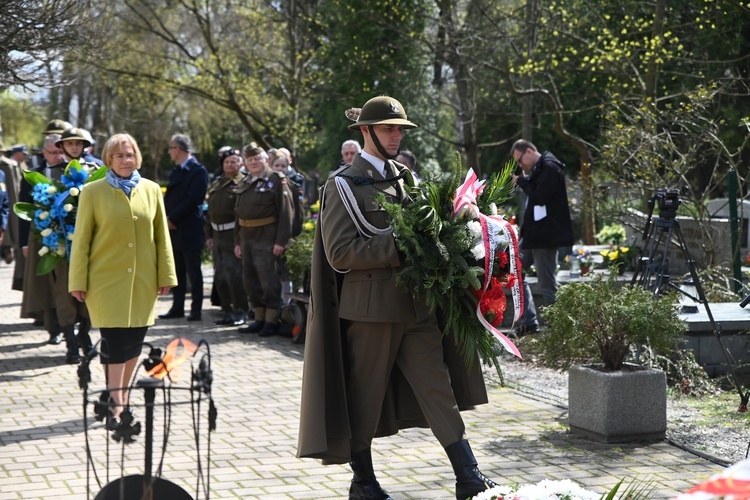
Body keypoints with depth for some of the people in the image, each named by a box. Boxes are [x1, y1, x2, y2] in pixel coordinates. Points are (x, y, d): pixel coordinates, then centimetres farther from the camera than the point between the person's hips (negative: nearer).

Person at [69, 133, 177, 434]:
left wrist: (166, 274, 5)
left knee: (134, 340, 8)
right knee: (113, 341, -7)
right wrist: (78, 281, -4)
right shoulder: (93, 192, -2)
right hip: (106, 279, -3)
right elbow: (81, 239, -1)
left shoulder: (151, 190, 6)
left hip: (142, 281, 3)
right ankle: (116, 407, -2)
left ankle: (122, 398, 23)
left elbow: (162, 236, 9)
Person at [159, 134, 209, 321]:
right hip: (174, 229, 8)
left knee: (193, 271, -2)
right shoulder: (177, 170, 17)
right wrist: (167, 219, 1)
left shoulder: (198, 171, -10)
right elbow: (169, 196, 17)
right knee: (177, 271, 10)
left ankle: (196, 309, 2)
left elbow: (192, 200, -17)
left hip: (189, 229, -8)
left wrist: (172, 219, -15)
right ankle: (177, 307, 15)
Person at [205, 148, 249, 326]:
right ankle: (228, 312, 18)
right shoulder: (215, 185, 16)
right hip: (217, 236, 7)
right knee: (220, 278, 10)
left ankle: (241, 312, 1)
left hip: (234, 237, -7)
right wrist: (208, 235, 14)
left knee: (235, 276, -8)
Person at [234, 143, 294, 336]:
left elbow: (285, 212, -12)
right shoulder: (244, 184, 16)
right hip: (246, 238, 8)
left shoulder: (276, 180, -6)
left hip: (266, 239, -8)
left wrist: (281, 241, -18)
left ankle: (272, 321, 2)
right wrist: (237, 241, 15)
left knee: (268, 280, -7)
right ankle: (259, 319, 20)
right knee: (250, 280, 11)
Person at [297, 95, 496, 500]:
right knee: (365, 395, 5)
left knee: (439, 387, 2)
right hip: (371, 306, -6)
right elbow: (339, 253, -15)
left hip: (416, 303, 6)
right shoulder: (343, 185, -6)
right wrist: (398, 247, -20)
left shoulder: (406, 178, 14)